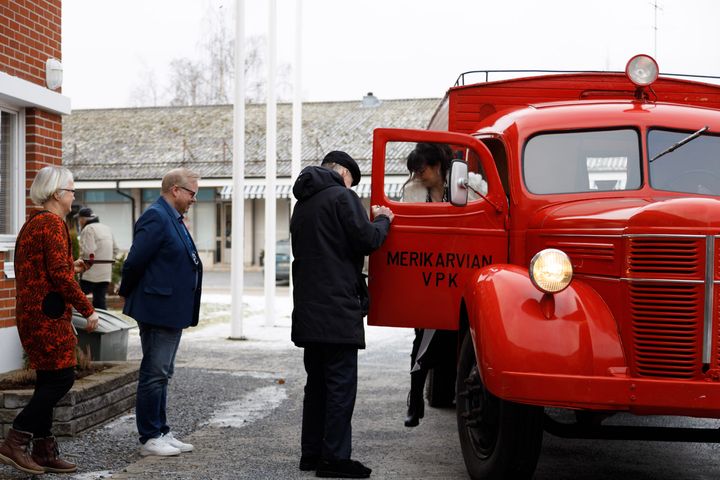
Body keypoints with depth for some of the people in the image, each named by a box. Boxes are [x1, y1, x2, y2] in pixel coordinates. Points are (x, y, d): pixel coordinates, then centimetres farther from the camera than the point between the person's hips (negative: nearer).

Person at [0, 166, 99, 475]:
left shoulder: (33, 223, 17)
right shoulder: (53, 223, -13)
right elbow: (59, 275, -20)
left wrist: (71, 268, 22)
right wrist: (87, 309, -15)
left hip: (32, 312, 10)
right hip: (48, 314, -10)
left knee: (49, 380, 11)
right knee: (61, 377, -7)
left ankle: (44, 452, 14)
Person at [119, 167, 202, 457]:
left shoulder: (172, 219, 16)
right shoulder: (156, 217, -16)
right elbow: (135, 261, -18)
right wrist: (127, 292, -3)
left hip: (172, 311, 10)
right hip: (157, 310, -10)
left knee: (161, 375, 15)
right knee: (154, 374, -2)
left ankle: (161, 433, 23)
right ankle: (149, 439, 5)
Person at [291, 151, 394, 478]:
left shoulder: (303, 203, 18)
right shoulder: (341, 196, -8)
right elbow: (366, 240, -13)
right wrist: (382, 220, 7)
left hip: (308, 307, 9)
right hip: (337, 307, -9)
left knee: (317, 381, 14)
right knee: (341, 382, -4)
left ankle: (311, 453, 18)